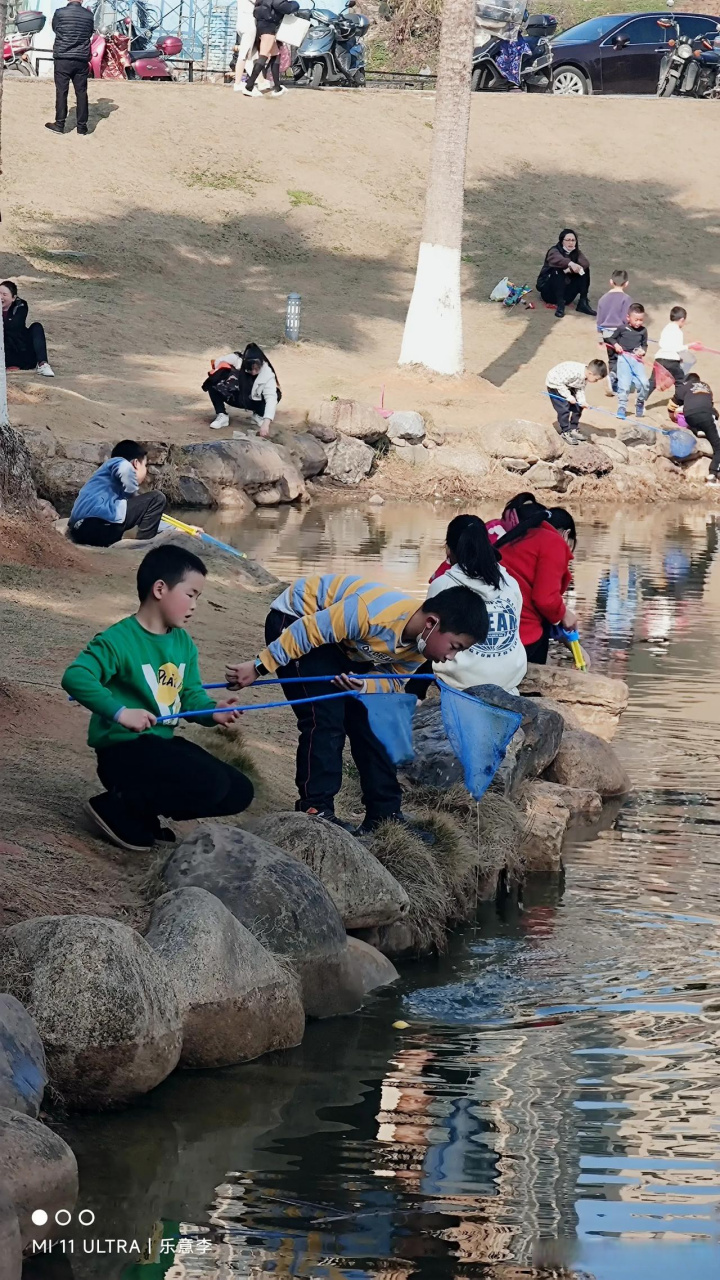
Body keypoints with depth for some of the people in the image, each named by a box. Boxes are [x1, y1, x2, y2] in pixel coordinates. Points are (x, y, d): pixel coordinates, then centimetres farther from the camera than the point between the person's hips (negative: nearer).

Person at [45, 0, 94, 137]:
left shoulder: (60, 13, -9)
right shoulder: (89, 15, -2)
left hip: (63, 59, -2)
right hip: (82, 60, 2)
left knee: (61, 91, 4)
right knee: (81, 92, 7)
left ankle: (59, 124, 6)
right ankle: (82, 127, 9)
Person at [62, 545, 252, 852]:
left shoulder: (184, 644, 10)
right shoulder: (120, 639, -18)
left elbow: (191, 694, 12)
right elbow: (75, 677, -30)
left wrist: (213, 711, -11)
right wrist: (120, 711, -38)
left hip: (163, 743, 9)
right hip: (122, 749, -9)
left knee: (239, 791, 5)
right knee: (212, 783, -27)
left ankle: (144, 810, 12)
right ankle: (116, 809, -9)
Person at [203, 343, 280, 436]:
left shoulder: (267, 374, -31)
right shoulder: (237, 361, -28)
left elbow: (271, 398, -41)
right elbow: (217, 363, -9)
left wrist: (266, 423, -54)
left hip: (253, 402, 0)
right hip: (235, 397, 0)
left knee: (276, 394, -27)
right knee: (213, 383, -27)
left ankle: (259, 415, 3)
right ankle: (221, 416, -8)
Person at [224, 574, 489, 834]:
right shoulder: (378, 613, -38)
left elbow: (393, 679, -2)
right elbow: (308, 629, -32)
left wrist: (363, 685, -26)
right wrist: (260, 668, -25)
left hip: (343, 643, 8)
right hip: (296, 619, -8)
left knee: (368, 722, 4)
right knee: (325, 720, -17)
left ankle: (384, 816, 10)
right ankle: (316, 812, -11)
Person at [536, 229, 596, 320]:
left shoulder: (576, 253, 5)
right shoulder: (554, 251, -11)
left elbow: (585, 263, -17)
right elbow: (557, 259, -36)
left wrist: (571, 269, -35)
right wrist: (570, 263, -56)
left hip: (566, 292, 5)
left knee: (584, 269, -9)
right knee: (558, 270, -31)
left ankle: (583, 303, -15)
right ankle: (560, 305, -39)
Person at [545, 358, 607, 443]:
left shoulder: (585, 375, -12)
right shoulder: (574, 373, -39)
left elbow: (580, 389, -2)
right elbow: (559, 382, -33)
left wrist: (582, 401, -17)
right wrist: (568, 396, -30)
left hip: (567, 385, 8)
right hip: (555, 384, -8)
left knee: (578, 407, 6)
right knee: (564, 409, -16)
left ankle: (573, 429, 19)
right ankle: (565, 432, -3)